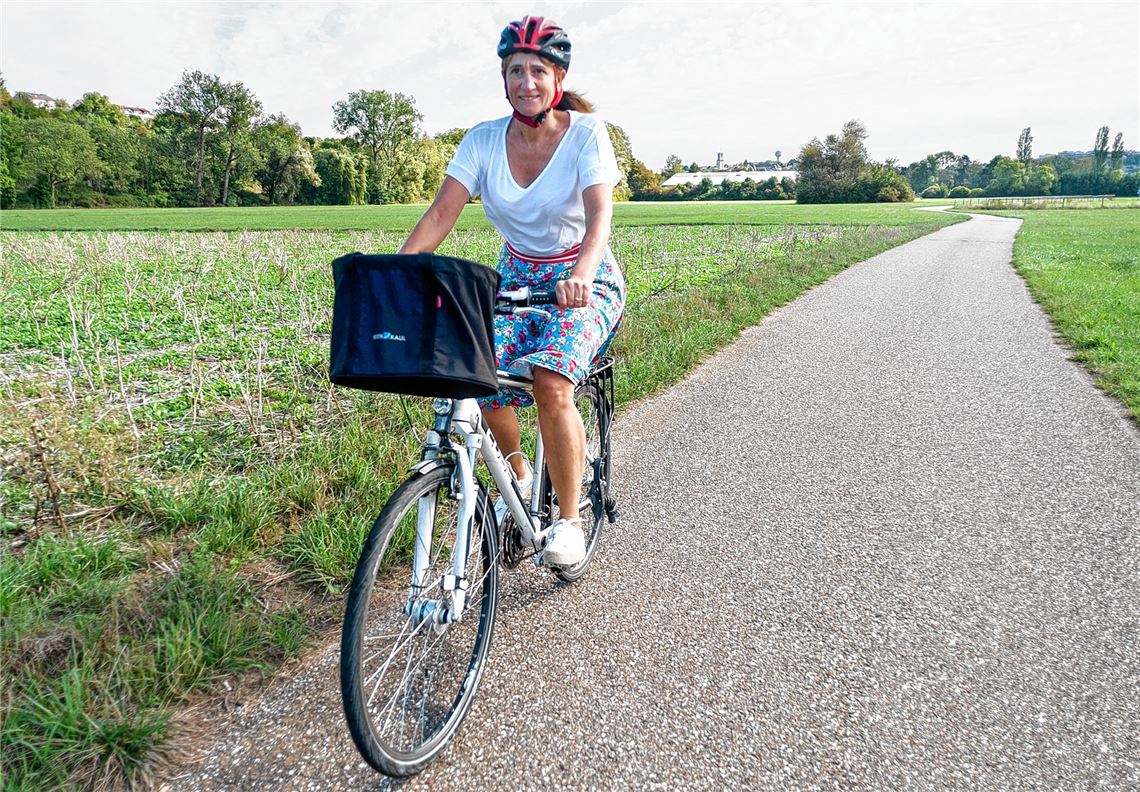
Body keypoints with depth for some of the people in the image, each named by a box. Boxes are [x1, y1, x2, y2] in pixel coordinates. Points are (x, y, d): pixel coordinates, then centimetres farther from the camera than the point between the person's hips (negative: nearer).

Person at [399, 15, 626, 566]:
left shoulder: (586, 131, -13)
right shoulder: (483, 140, -5)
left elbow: (600, 213, -27)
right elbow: (440, 214, -13)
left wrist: (580, 276, -47)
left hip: (586, 280, -3)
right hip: (517, 277, 4)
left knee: (550, 382, -28)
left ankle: (568, 520, -9)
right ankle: (517, 474, 14)